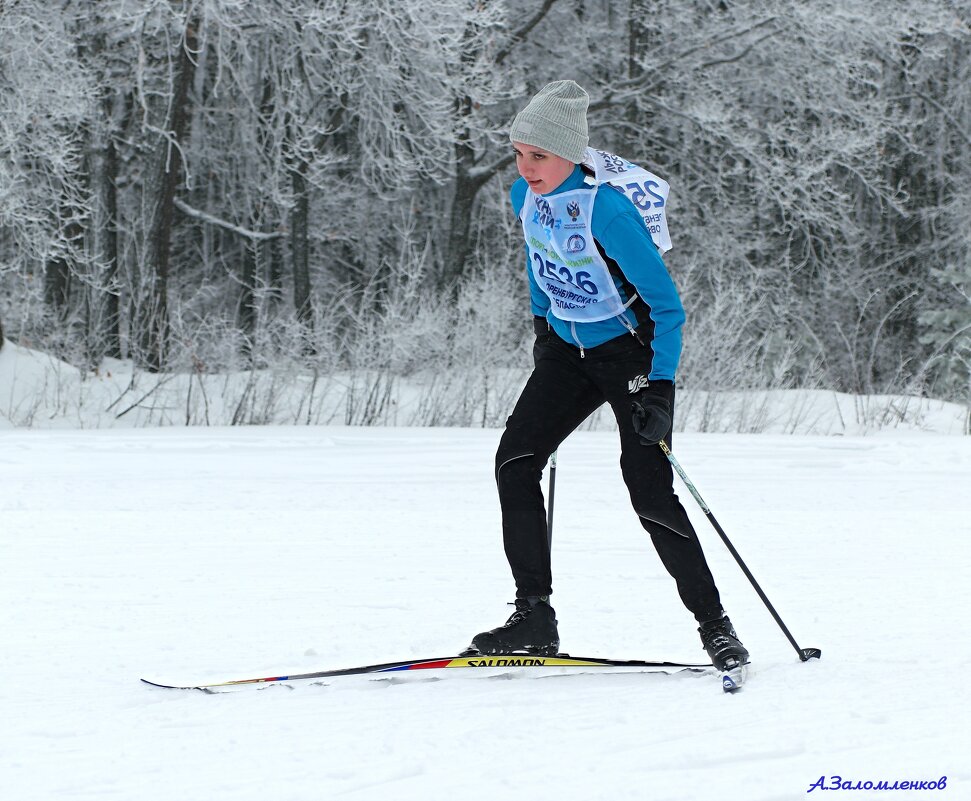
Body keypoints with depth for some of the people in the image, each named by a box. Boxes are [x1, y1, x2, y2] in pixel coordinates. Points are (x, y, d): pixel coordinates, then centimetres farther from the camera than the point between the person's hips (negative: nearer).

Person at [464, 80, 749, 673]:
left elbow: (667, 305, -22)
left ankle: (715, 625, 0)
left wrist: (659, 388, -27)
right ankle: (534, 618, -4)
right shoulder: (526, 197, -6)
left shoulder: (606, 211, -27)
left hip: (631, 351, -7)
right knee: (515, 461, -8)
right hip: (567, 350, 7)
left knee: (650, 490, -14)